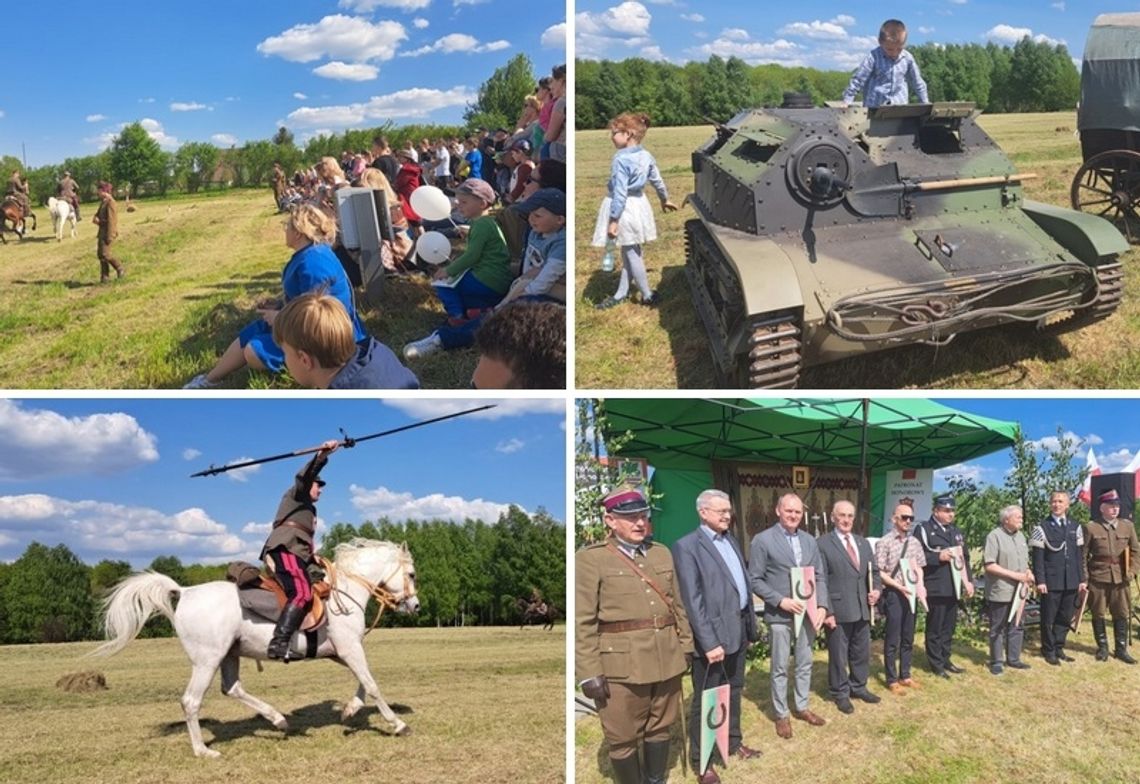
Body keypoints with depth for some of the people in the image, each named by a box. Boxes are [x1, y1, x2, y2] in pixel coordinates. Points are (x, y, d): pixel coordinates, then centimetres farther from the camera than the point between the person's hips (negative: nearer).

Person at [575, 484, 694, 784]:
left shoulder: (662, 553, 12)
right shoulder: (590, 558, -6)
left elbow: (677, 605, 16)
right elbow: (582, 622, -9)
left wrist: (686, 647, 12)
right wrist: (589, 672, -12)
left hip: (667, 660, 5)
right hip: (621, 665, -5)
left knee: (661, 728, 17)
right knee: (623, 739, 4)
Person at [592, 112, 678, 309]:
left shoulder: (621, 159, -23)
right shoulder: (646, 156, 2)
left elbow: (620, 192, -24)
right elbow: (657, 180, 14)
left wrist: (613, 220, -20)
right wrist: (665, 199, 31)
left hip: (625, 208, -8)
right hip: (639, 205, 8)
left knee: (631, 253, 4)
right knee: (630, 252, 16)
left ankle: (648, 295, 12)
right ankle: (621, 293, 25)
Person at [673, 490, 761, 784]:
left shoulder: (730, 540, 12)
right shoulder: (687, 546, -14)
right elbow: (692, 600, -18)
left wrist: (750, 626, 14)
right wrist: (709, 642, -21)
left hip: (737, 630, 8)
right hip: (712, 634, -7)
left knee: (733, 692, 20)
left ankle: (733, 743, 37)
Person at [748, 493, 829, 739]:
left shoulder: (809, 541, 9)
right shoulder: (762, 540, -8)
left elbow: (820, 576, 10)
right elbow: (755, 580, -9)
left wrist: (822, 606, -4)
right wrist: (780, 601, -17)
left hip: (808, 612, 5)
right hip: (779, 615, -5)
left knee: (805, 664, 15)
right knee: (780, 668, 4)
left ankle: (801, 707, 30)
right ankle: (781, 715, 16)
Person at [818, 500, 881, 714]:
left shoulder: (863, 543, 13)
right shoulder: (823, 544, -8)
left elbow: (874, 570, 19)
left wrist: (877, 589, -3)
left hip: (862, 609, 6)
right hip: (838, 610, -6)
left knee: (862, 652, 16)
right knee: (838, 654, 6)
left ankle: (858, 687, 33)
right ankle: (840, 693, 20)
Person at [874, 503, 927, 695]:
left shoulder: (914, 542, 7)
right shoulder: (884, 542, -10)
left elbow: (919, 567, 15)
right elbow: (879, 572, -11)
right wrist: (899, 586, -17)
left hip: (911, 594, 6)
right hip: (893, 594, -6)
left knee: (908, 638, 14)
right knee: (892, 639, 1)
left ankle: (905, 675, 26)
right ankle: (892, 680, 10)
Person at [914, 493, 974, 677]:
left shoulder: (956, 531, 16)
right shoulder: (923, 530, -5)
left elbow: (965, 557, 17)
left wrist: (969, 581, 9)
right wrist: (938, 557, -20)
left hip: (953, 587, 6)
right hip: (936, 588, -6)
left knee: (949, 627, 13)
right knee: (935, 628, 2)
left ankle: (945, 659, 23)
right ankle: (936, 663, 10)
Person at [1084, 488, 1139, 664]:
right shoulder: (1091, 528, -4)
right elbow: (1083, 554, -1)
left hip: (1120, 579, 2)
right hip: (1098, 578, -2)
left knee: (1121, 615, 5)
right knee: (1098, 615, 5)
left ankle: (1121, 649, 14)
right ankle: (1102, 647, 18)